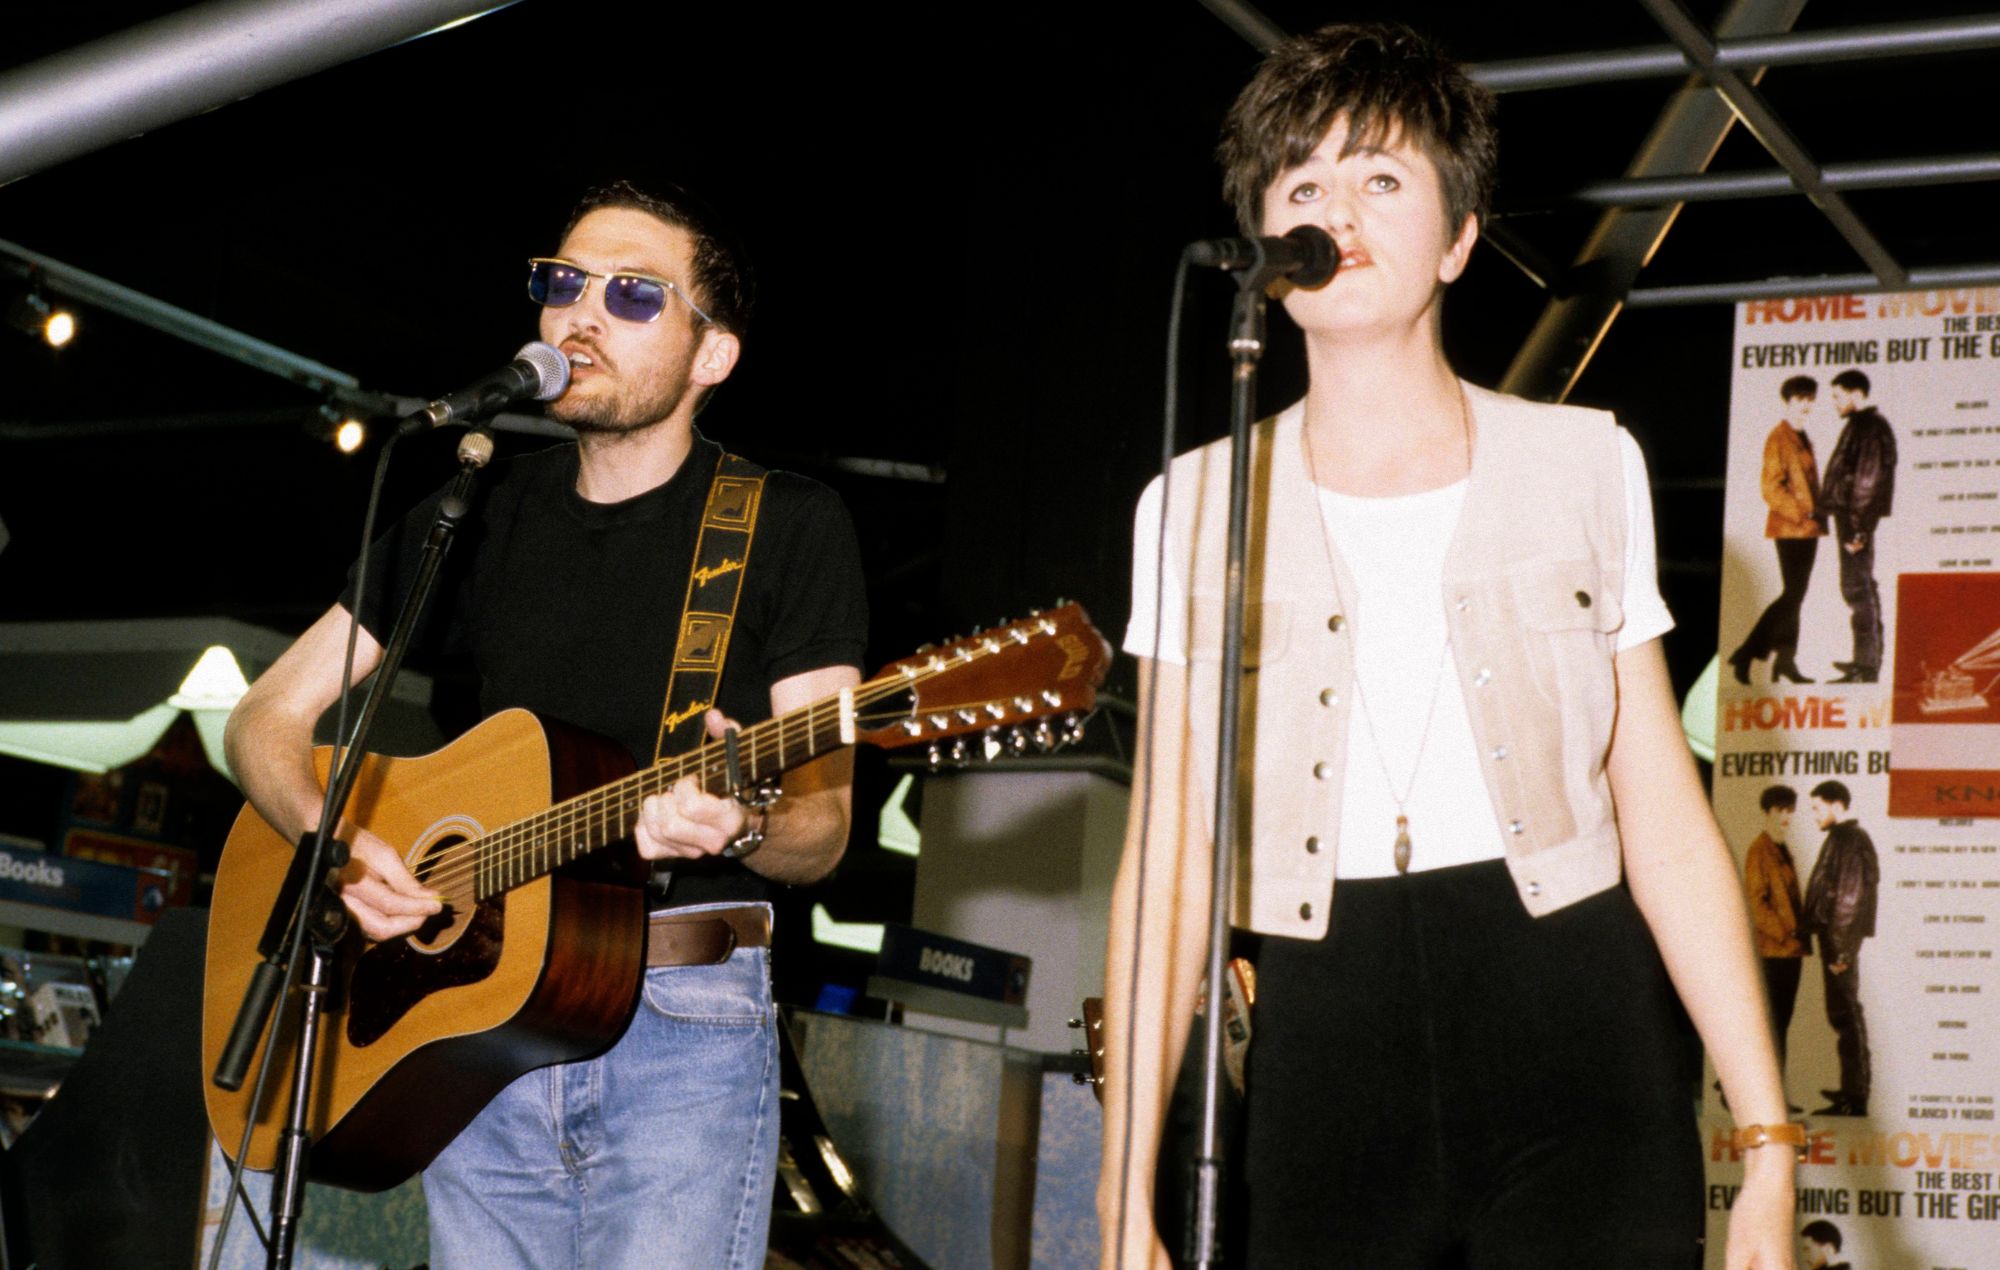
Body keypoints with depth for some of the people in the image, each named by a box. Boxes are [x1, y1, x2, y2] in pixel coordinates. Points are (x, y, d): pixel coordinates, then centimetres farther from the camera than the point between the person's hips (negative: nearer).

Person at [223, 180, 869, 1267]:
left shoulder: (787, 526, 1)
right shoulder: (478, 516, 12)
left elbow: (822, 829, -3)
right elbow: (266, 718, 13)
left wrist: (738, 824, -26)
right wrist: (338, 844, -7)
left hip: (682, 1026, -4)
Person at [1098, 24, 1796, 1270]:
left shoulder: (1585, 467, 7)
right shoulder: (1196, 509, 7)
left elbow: (1669, 828, 5)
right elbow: (1168, 861, 6)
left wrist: (1769, 1145, 0)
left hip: (1575, 1037, -1)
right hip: (1326, 1062, 1)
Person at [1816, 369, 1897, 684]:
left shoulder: (1870, 427, -13)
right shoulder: (1860, 425, 18)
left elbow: (1869, 479, -19)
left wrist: (1857, 526, -22)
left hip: (1856, 518, -11)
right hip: (1850, 517, 11)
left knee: (1857, 588, -11)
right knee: (1862, 588, 14)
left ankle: (1866, 664, -11)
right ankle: (1868, 660, 21)